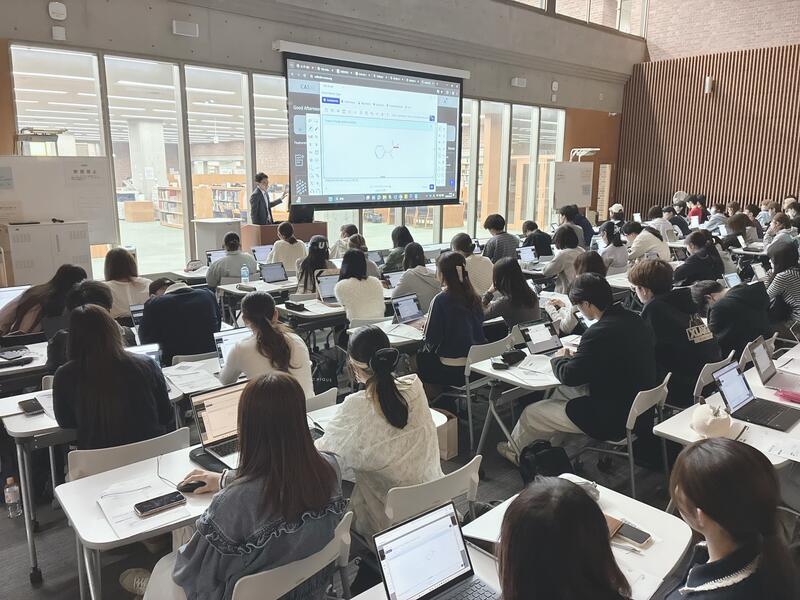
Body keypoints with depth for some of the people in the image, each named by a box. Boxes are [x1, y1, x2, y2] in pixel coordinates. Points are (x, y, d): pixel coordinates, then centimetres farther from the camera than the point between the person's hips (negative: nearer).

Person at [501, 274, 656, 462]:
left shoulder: (600, 333, -28)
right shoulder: (636, 320, 0)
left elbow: (570, 376, -20)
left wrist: (559, 360, 1)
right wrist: (579, 356, 8)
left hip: (613, 420, -9)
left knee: (531, 414, 5)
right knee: (562, 391, 27)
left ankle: (516, 450, 33)